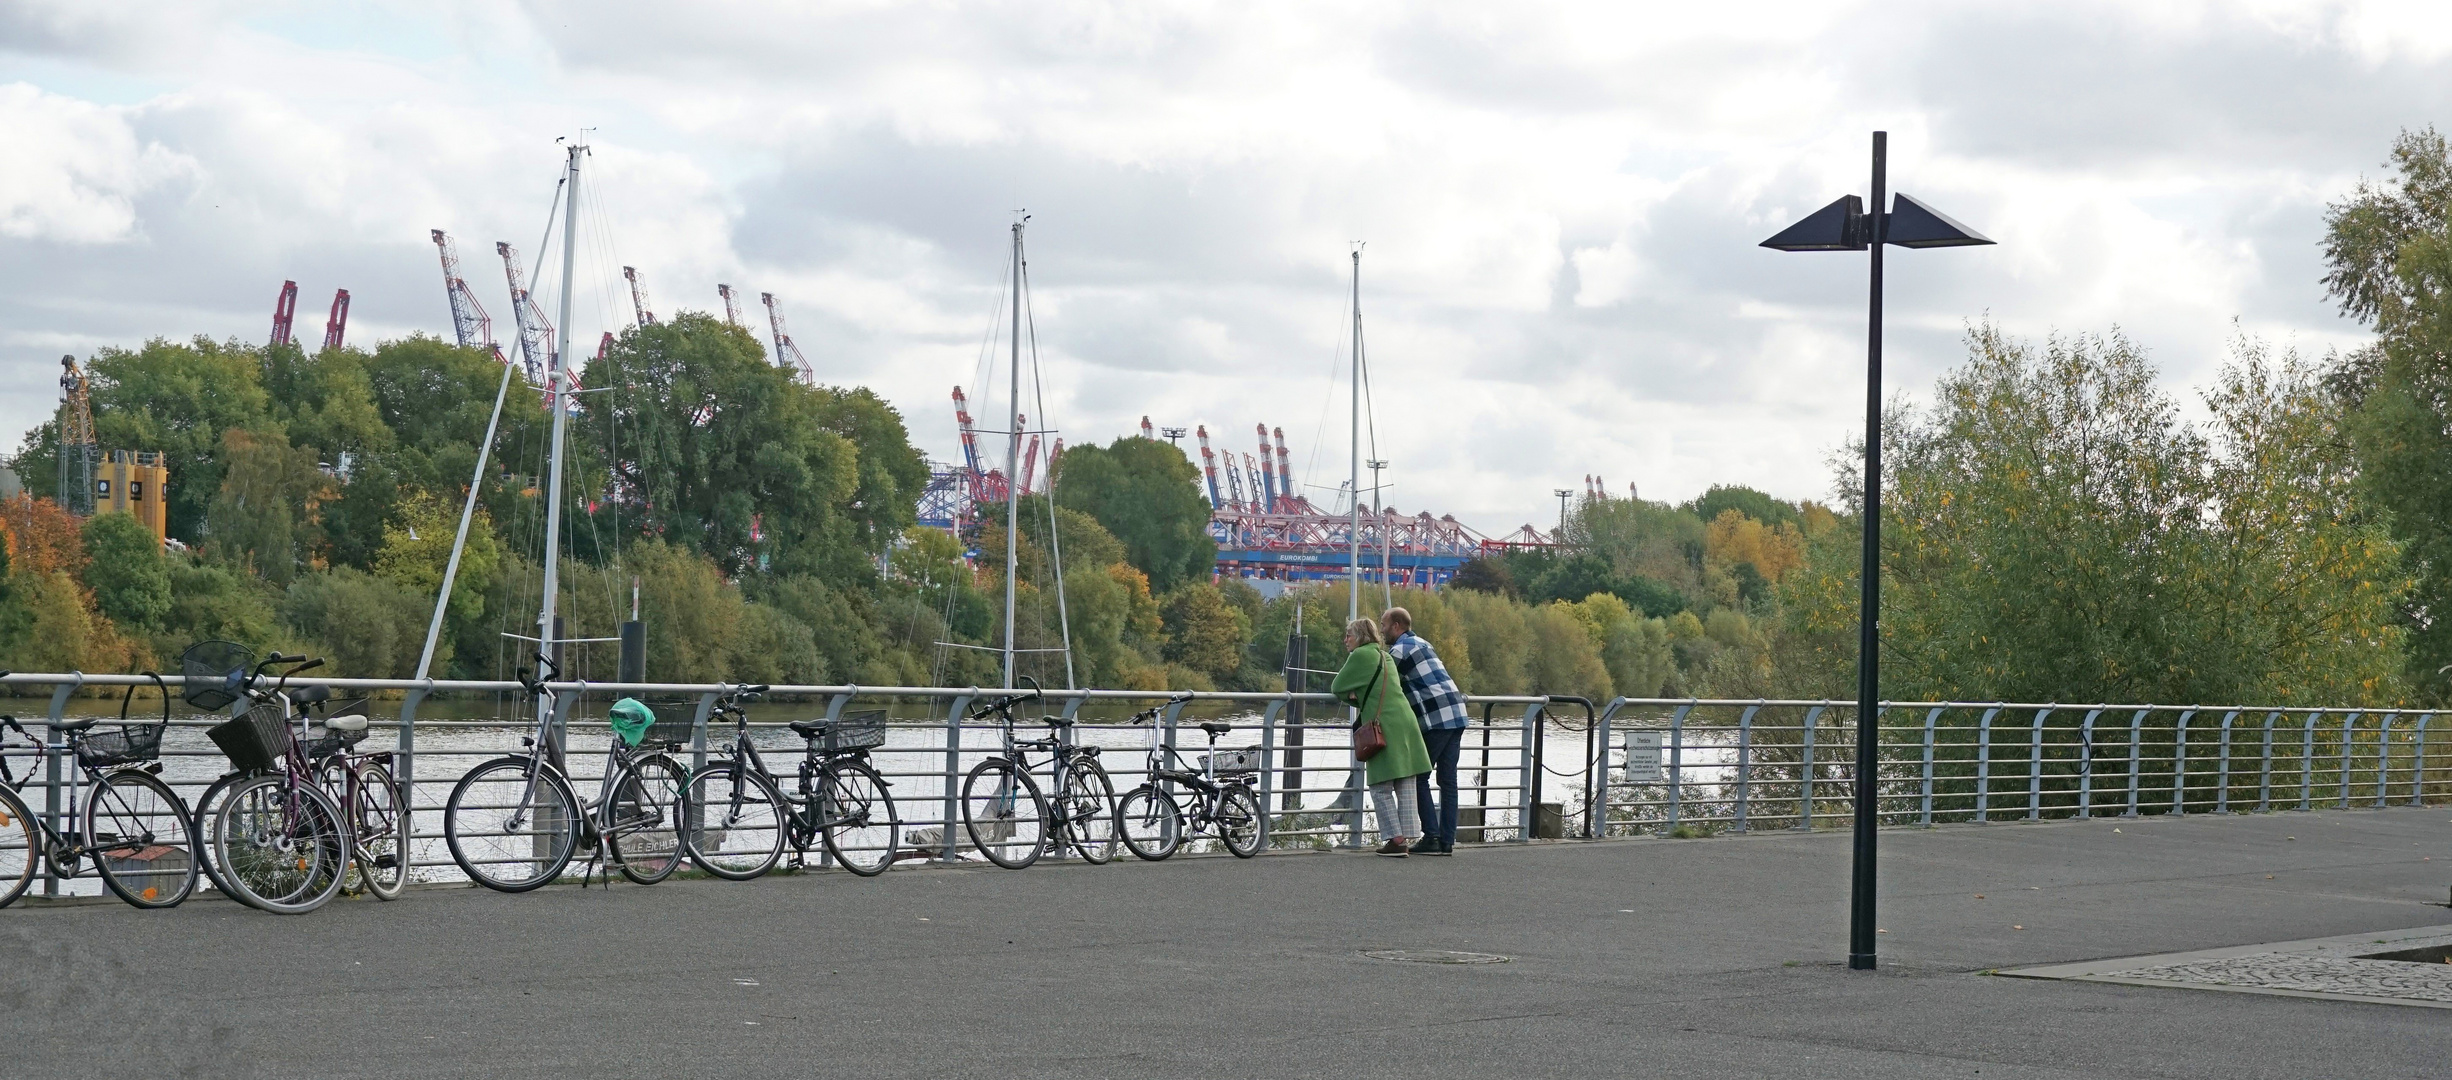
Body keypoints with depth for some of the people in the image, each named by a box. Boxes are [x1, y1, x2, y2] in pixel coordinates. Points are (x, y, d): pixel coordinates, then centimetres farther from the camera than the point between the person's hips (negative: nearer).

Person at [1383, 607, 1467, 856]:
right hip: (1457, 715, 8)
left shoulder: (1399, 650, -4)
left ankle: (1432, 837, -7)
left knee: (1419, 779, -1)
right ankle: (1447, 840, 5)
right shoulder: (1422, 644, 23)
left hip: (1435, 719, -8)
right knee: (1447, 780, 6)